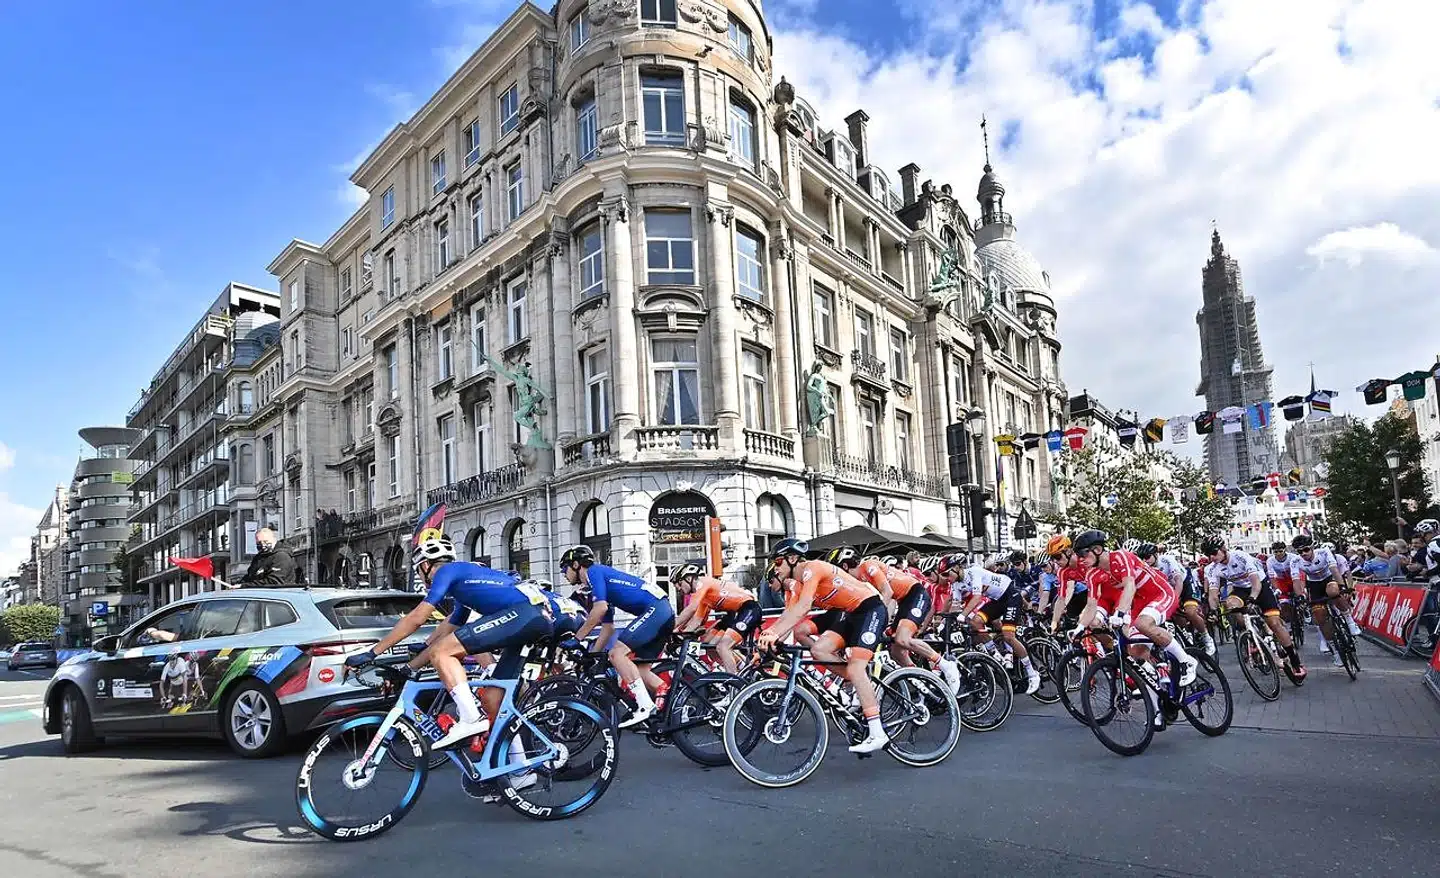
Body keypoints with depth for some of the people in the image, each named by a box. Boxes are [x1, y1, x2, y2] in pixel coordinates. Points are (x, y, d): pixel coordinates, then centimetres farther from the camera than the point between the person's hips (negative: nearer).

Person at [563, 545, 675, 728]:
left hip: (655, 609, -10)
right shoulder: (597, 585, 26)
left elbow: (600, 609, -15)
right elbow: (608, 626, 28)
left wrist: (576, 639, -8)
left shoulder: (594, 572, -1)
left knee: (617, 653, -16)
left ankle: (645, 707, -20)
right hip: (665, 611, 10)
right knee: (639, 670, 10)